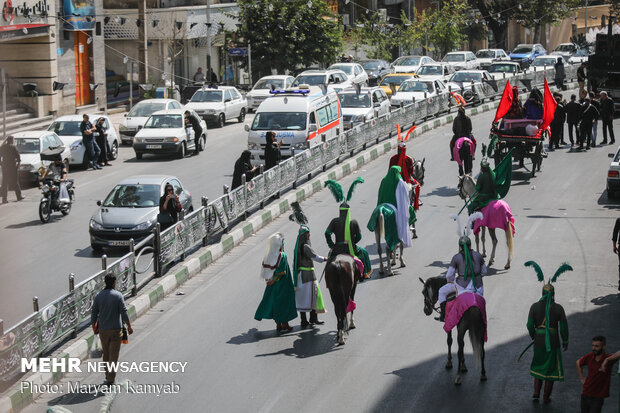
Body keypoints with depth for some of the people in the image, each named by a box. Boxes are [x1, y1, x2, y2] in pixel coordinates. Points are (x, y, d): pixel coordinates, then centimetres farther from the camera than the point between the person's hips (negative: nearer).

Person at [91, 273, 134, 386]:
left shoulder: (98, 296, 0)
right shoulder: (118, 296, -8)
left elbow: (94, 314, 2)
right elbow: (124, 312, -10)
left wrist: (94, 327, 14)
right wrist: (129, 326, -1)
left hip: (103, 330, 3)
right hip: (116, 330, -3)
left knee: (106, 354, 16)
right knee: (114, 354, 0)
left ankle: (108, 376, 22)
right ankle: (110, 379, -7)